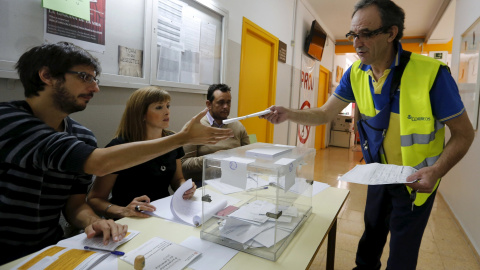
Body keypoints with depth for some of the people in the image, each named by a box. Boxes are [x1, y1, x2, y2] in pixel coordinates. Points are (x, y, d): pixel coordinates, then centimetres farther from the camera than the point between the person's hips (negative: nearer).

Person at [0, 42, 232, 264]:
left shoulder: (82, 136, -1)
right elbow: (99, 163, -34)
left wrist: (91, 221, -23)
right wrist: (183, 137, -29)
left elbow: (75, 203, 1)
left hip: (49, 251, 5)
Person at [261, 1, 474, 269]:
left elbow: (464, 134, -16)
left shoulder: (431, 73, -25)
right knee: (372, 231, 25)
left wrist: (436, 171, -32)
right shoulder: (356, 74, -10)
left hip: (416, 180, -4)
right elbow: (324, 114, -6)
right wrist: (289, 114, -24)